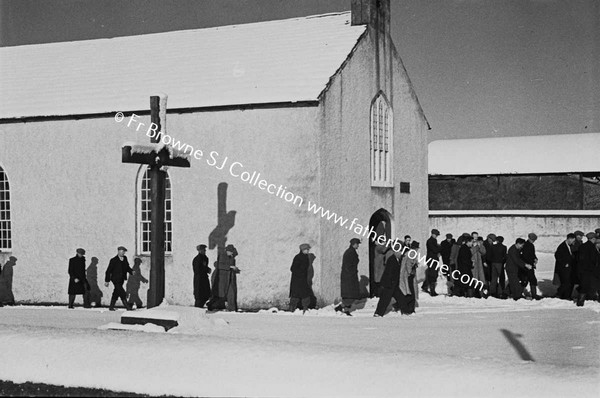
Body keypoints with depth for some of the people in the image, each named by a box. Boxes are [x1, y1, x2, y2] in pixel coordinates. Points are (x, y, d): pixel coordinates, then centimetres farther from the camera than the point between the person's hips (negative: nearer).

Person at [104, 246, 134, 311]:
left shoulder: (125, 258, 7)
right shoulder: (113, 260, -11)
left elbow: (127, 267, 17)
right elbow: (108, 271, -8)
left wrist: (131, 271, -5)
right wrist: (106, 281, -9)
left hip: (121, 279, 7)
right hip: (116, 279, -7)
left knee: (116, 293, 13)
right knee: (122, 293, -12)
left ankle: (111, 307, 22)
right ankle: (127, 306, -10)